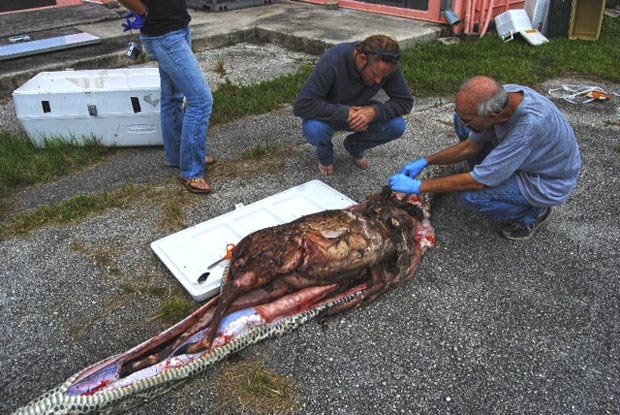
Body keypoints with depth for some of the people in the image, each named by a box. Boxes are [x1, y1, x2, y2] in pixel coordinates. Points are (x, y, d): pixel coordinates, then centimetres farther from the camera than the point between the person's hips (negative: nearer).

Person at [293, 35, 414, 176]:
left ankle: (355, 146, 8)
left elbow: (405, 101, -15)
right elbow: (302, 105, -37)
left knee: (397, 126, -22)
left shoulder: (388, 65, -23)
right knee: (313, 130, -37)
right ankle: (325, 154, 1)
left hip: (360, 112, 4)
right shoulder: (333, 60, -34)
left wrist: (375, 111, -32)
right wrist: (346, 113, -39)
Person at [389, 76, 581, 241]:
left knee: (469, 194, -27)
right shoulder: (501, 96, -18)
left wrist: (419, 186, -28)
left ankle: (533, 213, -2)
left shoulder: (530, 125, -41)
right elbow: (470, 146, -1)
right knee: (461, 122, -1)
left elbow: (477, 182, -35)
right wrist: (425, 162, -6)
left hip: (548, 183, -7)